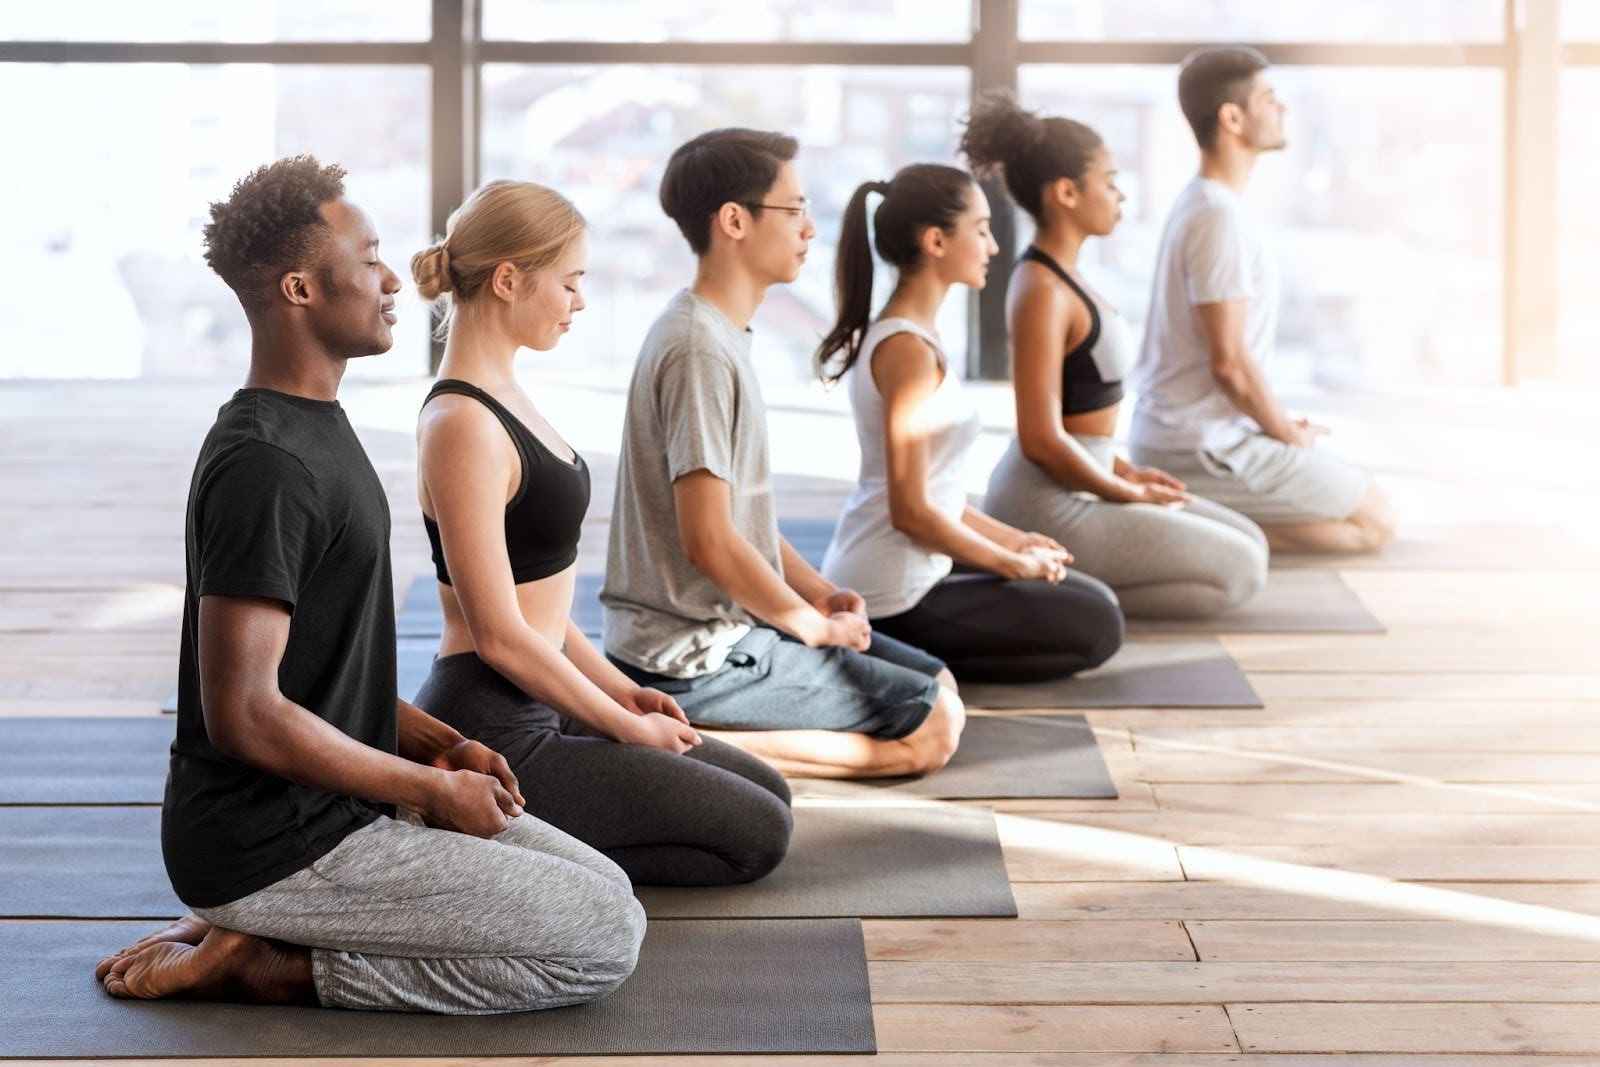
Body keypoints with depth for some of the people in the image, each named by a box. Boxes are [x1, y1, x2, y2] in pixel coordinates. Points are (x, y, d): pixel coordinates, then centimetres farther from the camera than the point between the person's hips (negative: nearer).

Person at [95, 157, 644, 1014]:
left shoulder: (313, 429, 11)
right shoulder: (264, 466, -22)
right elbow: (246, 715, -25)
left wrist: (439, 744, 7)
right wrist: (434, 789, -15)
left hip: (337, 808, 10)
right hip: (272, 847, -10)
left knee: (603, 890, 12)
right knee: (603, 939, -9)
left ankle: (262, 934, 10)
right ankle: (271, 968, -5)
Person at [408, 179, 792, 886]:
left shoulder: (498, 397, 10)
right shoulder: (462, 426, -21)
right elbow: (499, 635, -21)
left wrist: (621, 689, 13)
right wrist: (630, 727, -11)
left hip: (532, 713, 10)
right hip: (491, 736, -10)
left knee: (767, 793, 17)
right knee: (758, 834, -5)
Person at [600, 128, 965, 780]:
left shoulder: (721, 334, 13)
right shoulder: (699, 350, -20)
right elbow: (710, 542, -23)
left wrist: (820, 593, 7)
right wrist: (812, 624, -11)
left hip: (730, 625, 10)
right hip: (699, 658, -10)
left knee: (941, 688, 15)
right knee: (933, 729, -9)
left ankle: (708, 735, 7)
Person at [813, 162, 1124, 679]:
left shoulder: (888, 334, 11)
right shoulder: (908, 350, -19)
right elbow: (911, 511, -20)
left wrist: (1010, 540, 12)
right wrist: (1014, 562, -9)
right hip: (891, 601, -10)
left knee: (1089, 598, 22)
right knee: (1098, 624, -1)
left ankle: (898, 655, 10)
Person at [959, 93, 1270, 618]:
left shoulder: (1058, 276, 10)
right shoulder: (1041, 292, -20)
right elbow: (1042, 440, -23)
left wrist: (1127, 473, 13)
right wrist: (1127, 494, -11)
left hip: (1075, 488, 10)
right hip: (1048, 503, -10)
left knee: (1249, 544, 15)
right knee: (1239, 571, -6)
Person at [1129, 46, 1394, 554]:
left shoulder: (1200, 203, 11)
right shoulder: (1221, 217, -20)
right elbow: (1229, 362, -23)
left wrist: (1283, 426, 13)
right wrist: (1290, 435, -8)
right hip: (1202, 448, -10)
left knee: (1360, 495, 24)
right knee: (1375, 520, -3)